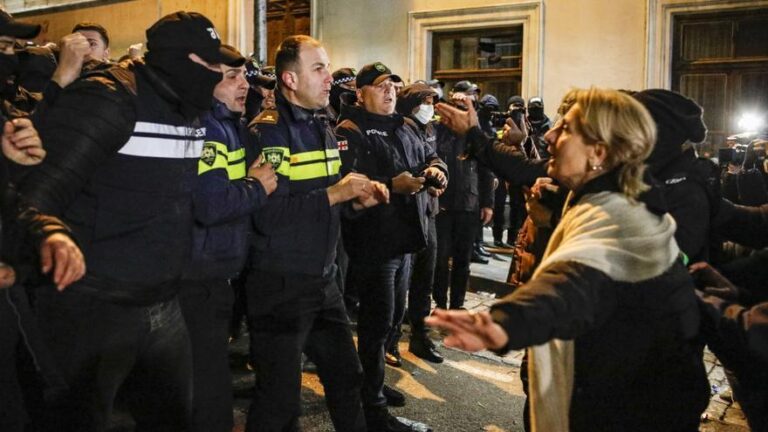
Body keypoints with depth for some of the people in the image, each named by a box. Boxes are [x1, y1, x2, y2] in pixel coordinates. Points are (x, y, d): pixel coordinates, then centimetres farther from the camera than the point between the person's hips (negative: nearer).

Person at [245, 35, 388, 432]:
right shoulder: (267, 133, -15)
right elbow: (267, 215, -26)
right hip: (280, 284, -8)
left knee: (347, 375, 19)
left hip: (323, 279, 8)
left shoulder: (322, 129, 12)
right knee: (281, 398, 5)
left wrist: (357, 199, 0)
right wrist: (336, 194, -22)